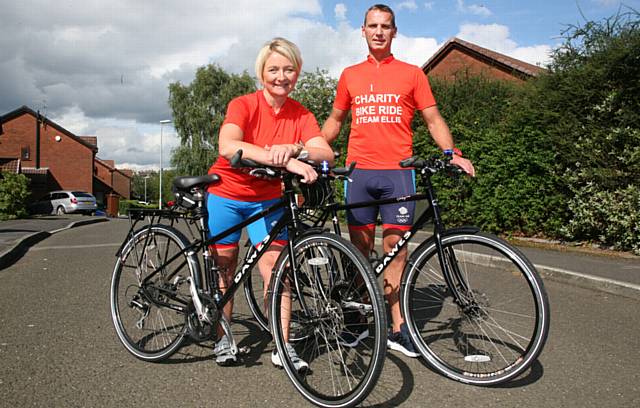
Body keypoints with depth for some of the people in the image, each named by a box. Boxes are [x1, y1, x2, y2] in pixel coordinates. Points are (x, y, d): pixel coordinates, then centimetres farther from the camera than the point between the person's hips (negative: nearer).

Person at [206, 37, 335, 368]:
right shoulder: (243, 105, -18)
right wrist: (286, 162, -49)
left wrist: (294, 148, -44)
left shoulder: (301, 115, -7)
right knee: (225, 270, 7)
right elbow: (227, 147, -39)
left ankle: (283, 347, 0)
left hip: (267, 199, 2)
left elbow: (327, 153, -22)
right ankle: (222, 339, 24)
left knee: (275, 268, -9)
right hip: (226, 195, -2)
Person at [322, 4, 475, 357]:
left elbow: (433, 119, 8)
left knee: (396, 249, -2)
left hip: (398, 172, -1)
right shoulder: (350, 75, 14)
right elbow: (335, 120, 21)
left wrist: (452, 153, -7)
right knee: (360, 249, 5)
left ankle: (397, 328, 6)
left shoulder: (412, 74, 9)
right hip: (359, 172, 2)